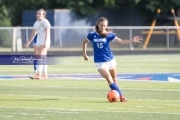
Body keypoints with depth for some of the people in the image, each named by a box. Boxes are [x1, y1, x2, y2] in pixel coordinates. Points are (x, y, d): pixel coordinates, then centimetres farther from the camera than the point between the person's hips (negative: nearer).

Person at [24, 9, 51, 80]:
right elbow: (33, 33, 23)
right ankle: (45, 75, 10)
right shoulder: (36, 23, 17)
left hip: (44, 42, -9)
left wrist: (46, 42, -29)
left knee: (41, 58, -18)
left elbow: (47, 33, -18)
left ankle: (38, 74, -26)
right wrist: (28, 42, 20)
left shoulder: (45, 22, -9)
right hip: (38, 42, 9)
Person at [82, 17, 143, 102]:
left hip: (110, 60, 2)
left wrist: (132, 40, -27)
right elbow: (84, 42, 14)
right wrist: (84, 54, 15)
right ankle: (121, 96, -17)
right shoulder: (92, 35, -4)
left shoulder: (109, 35, -5)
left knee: (114, 80, 10)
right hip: (100, 62, -2)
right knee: (109, 80, -13)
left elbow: (121, 41, -14)